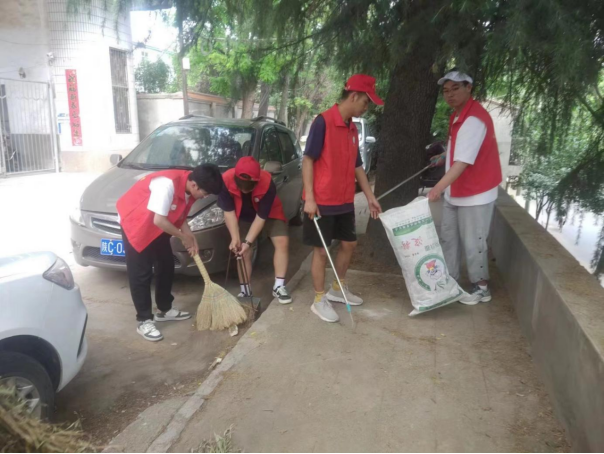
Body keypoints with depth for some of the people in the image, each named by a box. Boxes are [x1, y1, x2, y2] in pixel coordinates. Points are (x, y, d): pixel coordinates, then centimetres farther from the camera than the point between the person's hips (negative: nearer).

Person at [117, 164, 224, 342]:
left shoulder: (189, 188, -9)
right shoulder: (168, 184, -35)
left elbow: (180, 217, 4)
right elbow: (159, 220, -32)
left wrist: (191, 238, -7)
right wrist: (184, 237, -19)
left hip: (157, 225, 9)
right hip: (134, 221, -8)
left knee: (166, 266, 11)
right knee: (141, 273, -6)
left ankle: (165, 310, 26)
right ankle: (144, 321, 4)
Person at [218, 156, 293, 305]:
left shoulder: (267, 183, -38)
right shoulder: (226, 181, -34)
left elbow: (261, 217, -31)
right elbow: (229, 212, -24)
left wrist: (248, 242, -34)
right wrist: (235, 237, -32)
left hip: (269, 213, -1)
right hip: (243, 216, 1)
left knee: (282, 241, -16)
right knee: (243, 251, -3)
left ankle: (279, 286, -7)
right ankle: (245, 291, 10)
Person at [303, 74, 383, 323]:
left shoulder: (352, 128, 11)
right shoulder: (323, 121, -14)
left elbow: (357, 165, 17)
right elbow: (308, 159, -16)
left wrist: (370, 196, 16)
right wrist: (309, 198, -20)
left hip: (345, 200, 8)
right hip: (322, 201, -8)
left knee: (349, 244, 16)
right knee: (321, 250, 2)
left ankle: (338, 289, 35)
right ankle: (319, 300, 16)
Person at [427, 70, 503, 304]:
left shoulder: (474, 119, -22)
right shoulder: (458, 115, 9)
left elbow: (464, 162, -33)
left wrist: (438, 187, -42)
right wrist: (444, 157, 10)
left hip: (475, 193, -9)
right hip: (455, 192, 10)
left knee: (472, 242, 2)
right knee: (449, 238, 16)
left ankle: (481, 287, 19)